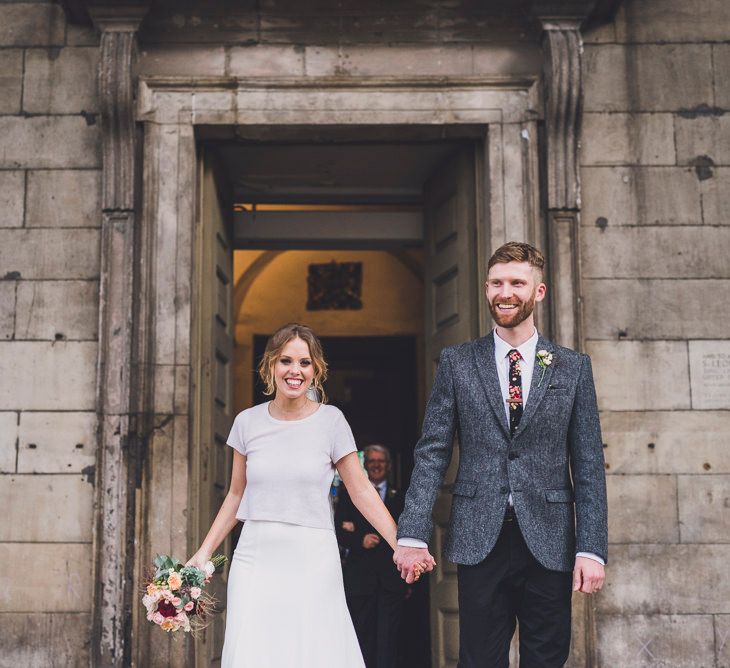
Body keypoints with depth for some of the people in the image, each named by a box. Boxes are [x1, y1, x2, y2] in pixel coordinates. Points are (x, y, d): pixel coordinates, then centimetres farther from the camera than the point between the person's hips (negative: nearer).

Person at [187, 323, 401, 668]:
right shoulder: (247, 422, 4)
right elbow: (236, 495, 12)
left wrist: (401, 545, -9)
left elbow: (362, 491, -1)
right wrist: (204, 552, 8)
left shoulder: (331, 420, -2)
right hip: (256, 558, 2)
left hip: (312, 561, -2)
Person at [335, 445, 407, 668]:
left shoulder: (400, 498, 14)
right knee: (363, 637, 3)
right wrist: (359, 540, -13)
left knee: (387, 639, -5)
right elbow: (338, 530, 3)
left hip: (391, 578, 0)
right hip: (360, 576, 0)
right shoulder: (349, 495, 12)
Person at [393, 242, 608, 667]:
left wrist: (592, 549, -4)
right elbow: (432, 453, 2)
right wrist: (413, 534, -6)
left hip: (548, 542, 1)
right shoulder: (457, 363, 6)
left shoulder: (573, 368, 6)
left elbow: (588, 466, 4)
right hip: (479, 540, 0)